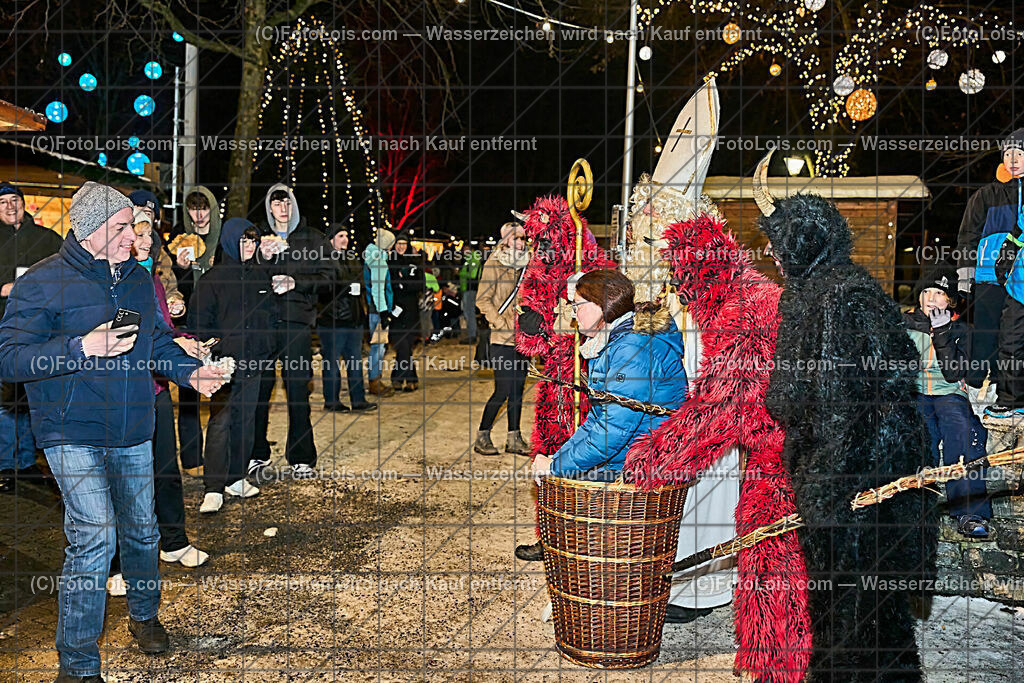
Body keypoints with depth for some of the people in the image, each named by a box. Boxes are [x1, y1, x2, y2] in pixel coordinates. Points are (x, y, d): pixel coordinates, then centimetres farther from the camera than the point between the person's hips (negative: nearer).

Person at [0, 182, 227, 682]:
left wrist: (190, 371, 3)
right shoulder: (44, 282, -10)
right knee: (94, 536, -16)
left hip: (133, 432, 6)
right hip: (73, 434, -6)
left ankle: (143, 615, 42)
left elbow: (158, 340, 21)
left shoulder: (138, 279, 9)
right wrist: (84, 348, -24)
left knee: (140, 529, 17)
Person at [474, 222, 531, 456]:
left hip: (523, 337, 6)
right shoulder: (494, 264, -3)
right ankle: (482, 437, 7)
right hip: (503, 339, -6)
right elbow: (483, 299, -7)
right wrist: (501, 322, -14)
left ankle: (514, 439, 16)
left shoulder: (526, 264, 13)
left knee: (518, 389, 8)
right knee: (503, 390, -7)